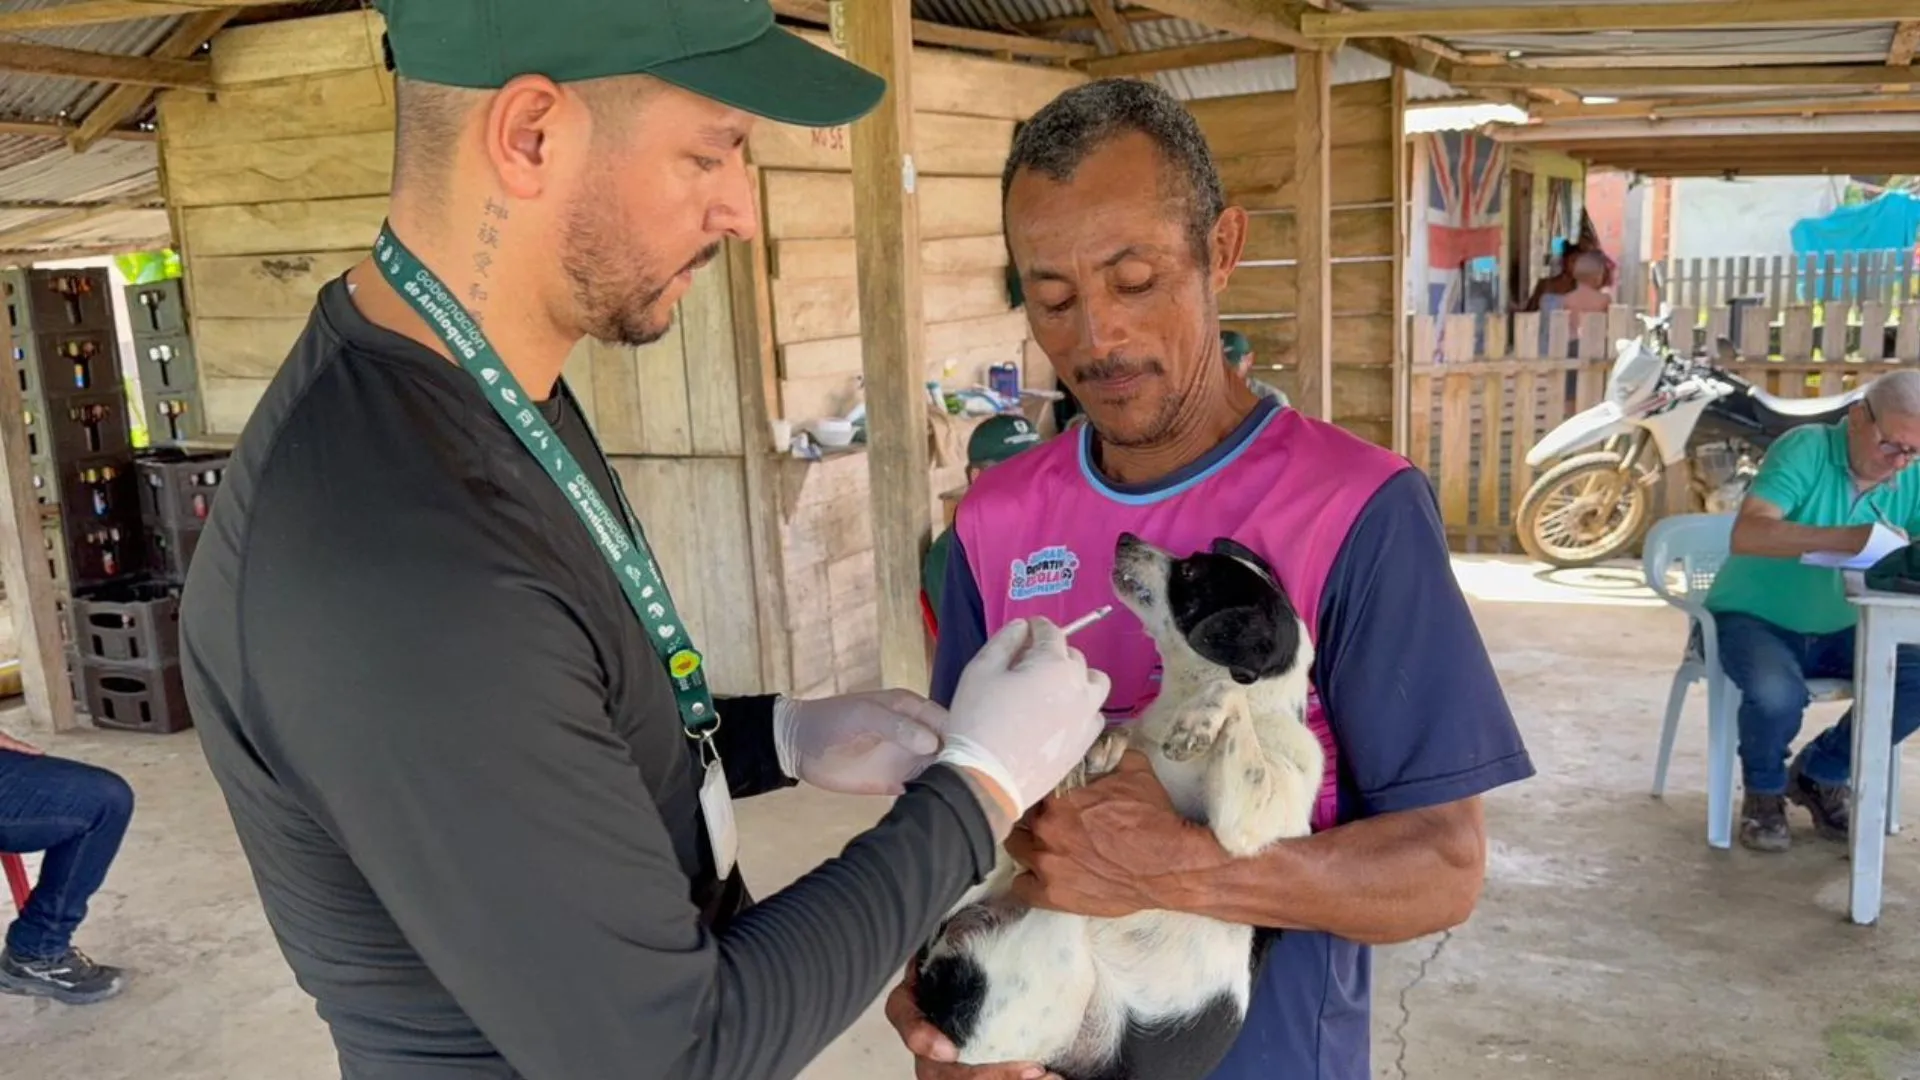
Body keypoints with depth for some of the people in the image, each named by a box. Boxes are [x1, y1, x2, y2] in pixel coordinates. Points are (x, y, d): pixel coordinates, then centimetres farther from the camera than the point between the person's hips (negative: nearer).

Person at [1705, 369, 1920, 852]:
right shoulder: (1808, 448, -16)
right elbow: (1747, 534, -30)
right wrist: (1848, 537, -42)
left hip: (1837, 631, 6)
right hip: (1754, 618, -6)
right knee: (1777, 694, -34)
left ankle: (1820, 774, 11)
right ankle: (1764, 790, 2)